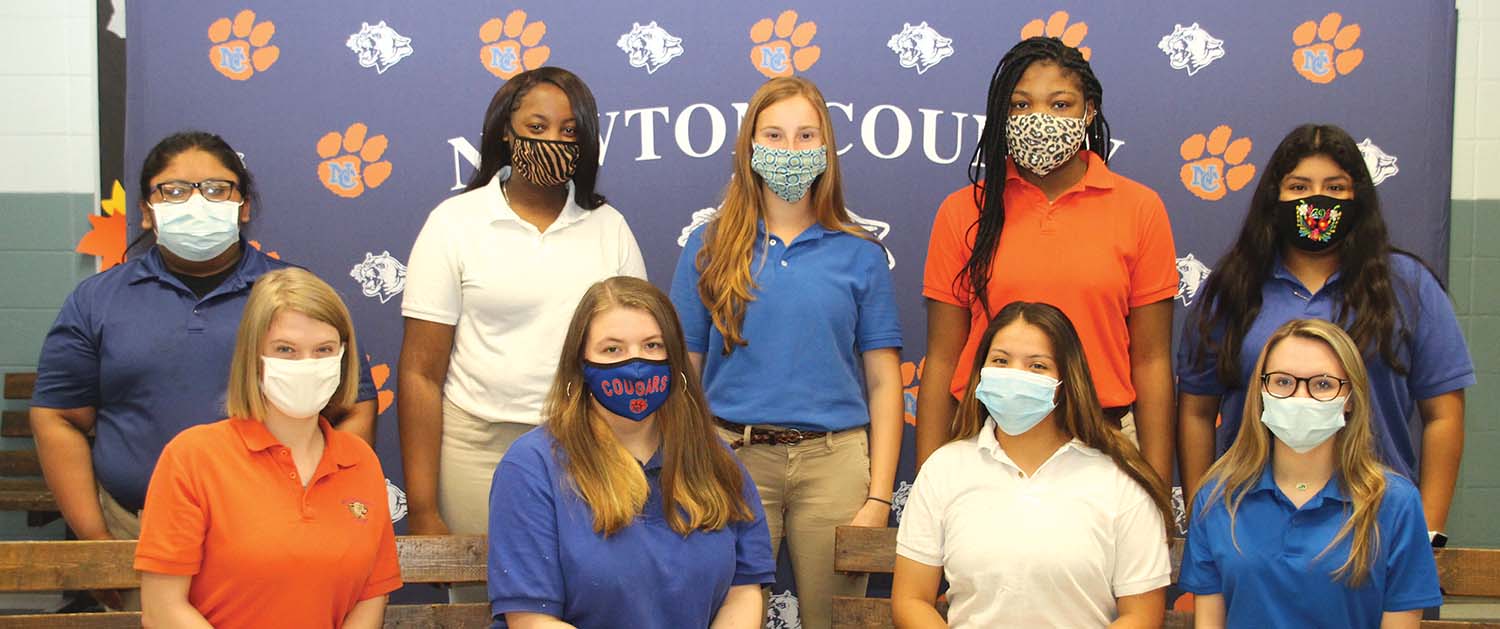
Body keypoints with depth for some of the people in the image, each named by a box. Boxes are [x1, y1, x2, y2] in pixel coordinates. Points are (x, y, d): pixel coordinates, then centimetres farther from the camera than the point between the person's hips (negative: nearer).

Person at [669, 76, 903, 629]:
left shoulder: (860, 254, 5)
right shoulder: (709, 248, 6)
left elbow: (882, 382, 4)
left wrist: (879, 497, -2)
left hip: (833, 459, 0)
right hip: (732, 457, 0)